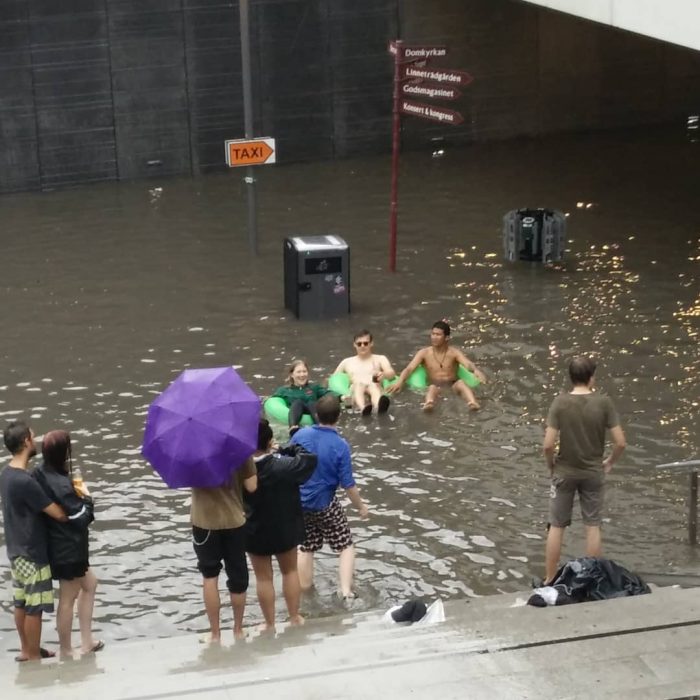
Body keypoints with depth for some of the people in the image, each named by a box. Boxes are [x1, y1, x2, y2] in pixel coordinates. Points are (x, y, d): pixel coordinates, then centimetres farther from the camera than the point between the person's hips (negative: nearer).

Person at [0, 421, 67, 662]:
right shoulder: (24, 482, -27)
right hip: (32, 553, -9)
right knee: (34, 607, 3)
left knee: (21, 603, 18)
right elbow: (60, 514, -24)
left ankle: (26, 650, 31)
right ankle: (34, 657, 12)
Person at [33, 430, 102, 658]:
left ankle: (86, 641, 28)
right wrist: (86, 498, -6)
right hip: (68, 549, -9)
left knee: (89, 584, 24)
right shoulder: (62, 485, -29)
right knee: (68, 598, 6)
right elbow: (82, 518, -22)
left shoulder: (40, 474, -3)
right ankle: (66, 651, 20)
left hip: (59, 545, 9)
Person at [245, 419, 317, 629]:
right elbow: (310, 459, -15)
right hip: (284, 529, -1)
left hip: (254, 532, 1)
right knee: (290, 571, 20)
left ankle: (270, 624, 22)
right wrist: (288, 449, -6)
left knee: (263, 577, 14)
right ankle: (294, 618, 29)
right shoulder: (283, 466, -25)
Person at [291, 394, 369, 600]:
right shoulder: (340, 446, -19)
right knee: (346, 545, 11)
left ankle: (304, 590, 28)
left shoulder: (300, 435, -10)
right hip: (325, 504, -4)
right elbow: (348, 484, -15)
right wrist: (361, 507, 1)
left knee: (306, 547, 20)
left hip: (299, 502, 4)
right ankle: (345, 590, -2)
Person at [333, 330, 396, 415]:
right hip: (355, 392, 1)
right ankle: (363, 408, -71)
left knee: (374, 385, -38)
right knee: (358, 385, -36)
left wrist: (383, 374, -23)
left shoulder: (380, 359, 21)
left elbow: (392, 373, 2)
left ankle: (379, 405, -75)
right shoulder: (347, 362, 28)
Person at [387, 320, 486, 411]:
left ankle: (473, 403, -65)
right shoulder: (424, 353, 7)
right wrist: (400, 381, -27)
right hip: (435, 386, -1)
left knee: (461, 383, -33)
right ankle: (428, 404, -74)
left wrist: (476, 370, -41)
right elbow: (409, 368, -5)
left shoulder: (454, 353, 4)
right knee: (432, 388, -37)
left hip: (452, 386, 1)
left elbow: (468, 363, -15)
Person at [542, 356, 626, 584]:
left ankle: (549, 581, 16)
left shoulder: (560, 402, -13)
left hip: (565, 472, 0)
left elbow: (548, 445, -17)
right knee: (592, 526, 12)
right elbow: (620, 442, -12)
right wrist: (609, 462, 7)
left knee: (556, 527, 10)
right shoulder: (603, 402, -11)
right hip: (593, 473, 0)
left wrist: (551, 466, 2)